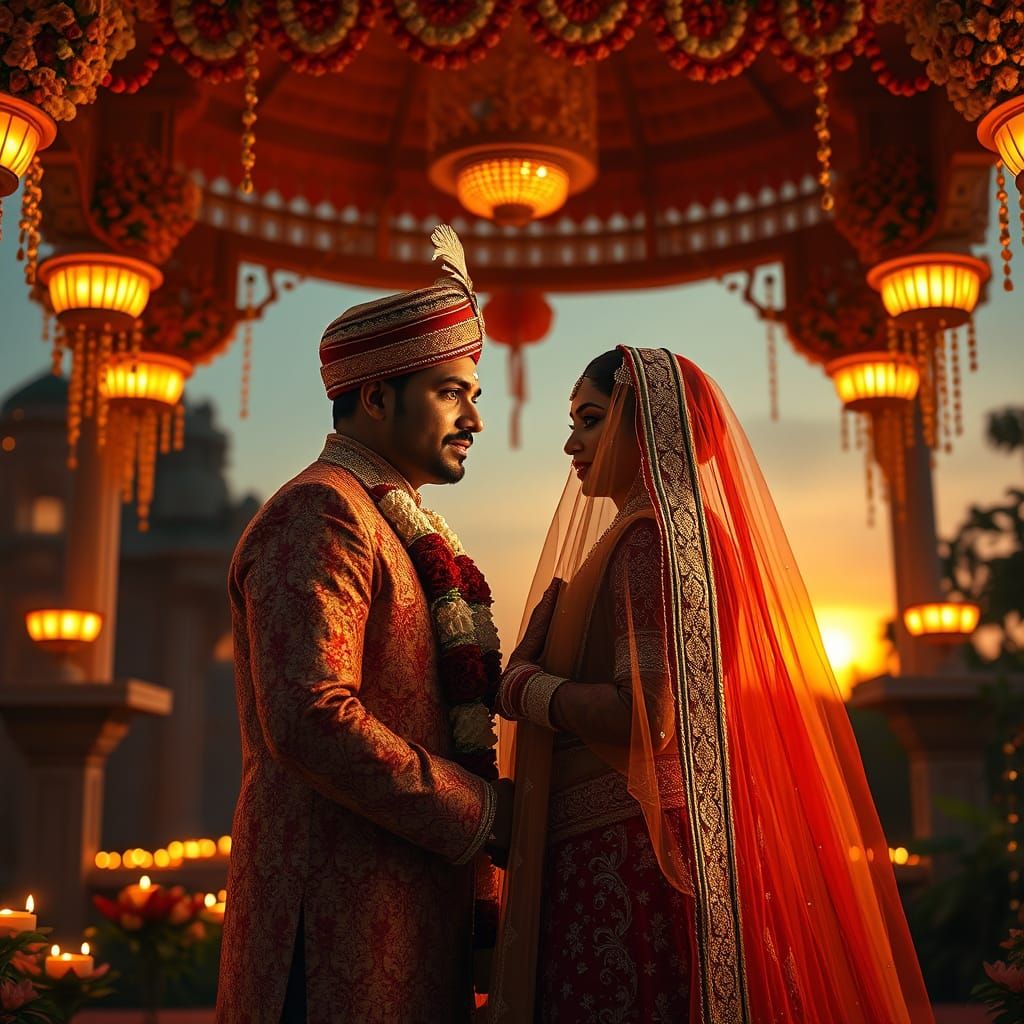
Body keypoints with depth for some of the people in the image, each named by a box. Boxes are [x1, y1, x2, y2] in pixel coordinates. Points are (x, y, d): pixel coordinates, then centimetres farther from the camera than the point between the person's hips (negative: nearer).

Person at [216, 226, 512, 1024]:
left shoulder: (396, 529, 19)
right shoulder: (321, 513, -12)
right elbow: (311, 719, -24)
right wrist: (484, 810, -15)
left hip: (408, 909, 9)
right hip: (341, 913, -9)